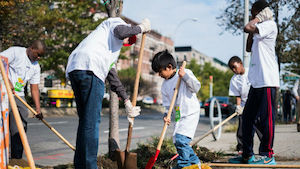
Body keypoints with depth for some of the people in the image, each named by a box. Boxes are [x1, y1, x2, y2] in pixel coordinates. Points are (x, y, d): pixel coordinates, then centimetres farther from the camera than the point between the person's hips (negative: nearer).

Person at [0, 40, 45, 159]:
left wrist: (38, 109, 5)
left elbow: (34, 88, 13)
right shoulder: (15, 51, -5)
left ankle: (17, 159, 9)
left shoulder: (36, 67, 14)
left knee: (21, 129, 2)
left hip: (19, 96, 7)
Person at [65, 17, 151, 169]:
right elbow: (121, 31, -8)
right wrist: (141, 27, 10)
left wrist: (127, 101, 37)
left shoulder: (113, 49, 40)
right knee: (91, 121, -9)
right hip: (89, 67, -9)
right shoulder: (116, 22, 19)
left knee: (85, 120, 12)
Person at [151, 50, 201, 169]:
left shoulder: (186, 73, -5)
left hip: (191, 113, -7)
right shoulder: (165, 85, 10)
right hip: (178, 116, 7)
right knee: (177, 141, 7)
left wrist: (185, 76, -24)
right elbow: (167, 104, 9)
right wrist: (166, 115, -9)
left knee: (181, 139, -19)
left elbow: (196, 87, -15)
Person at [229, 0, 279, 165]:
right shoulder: (259, 29, 22)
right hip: (257, 81, 10)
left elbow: (247, 28, -22)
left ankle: (268, 156, 2)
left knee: (265, 117, -5)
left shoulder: (270, 24, -7)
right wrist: (251, 33, 18)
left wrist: (256, 19, -4)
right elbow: (249, 48, 27)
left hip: (267, 80, -10)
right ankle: (247, 155, 18)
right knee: (247, 117, 11)